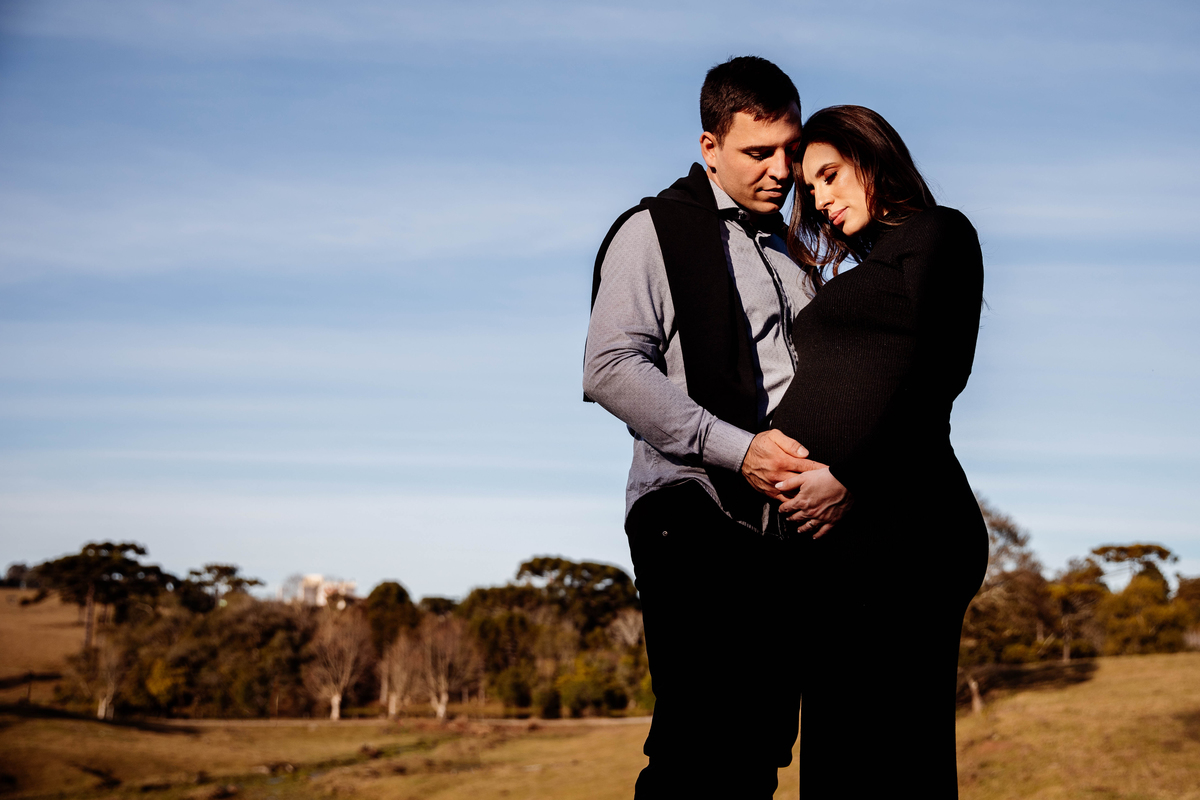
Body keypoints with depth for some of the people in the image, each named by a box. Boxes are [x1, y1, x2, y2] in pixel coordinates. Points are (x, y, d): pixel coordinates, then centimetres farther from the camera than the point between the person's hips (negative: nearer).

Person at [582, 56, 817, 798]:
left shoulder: (792, 247, 23)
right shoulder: (655, 231, 3)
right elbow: (611, 368, -10)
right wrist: (736, 448, -17)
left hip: (781, 520, 6)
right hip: (696, 519, -6)